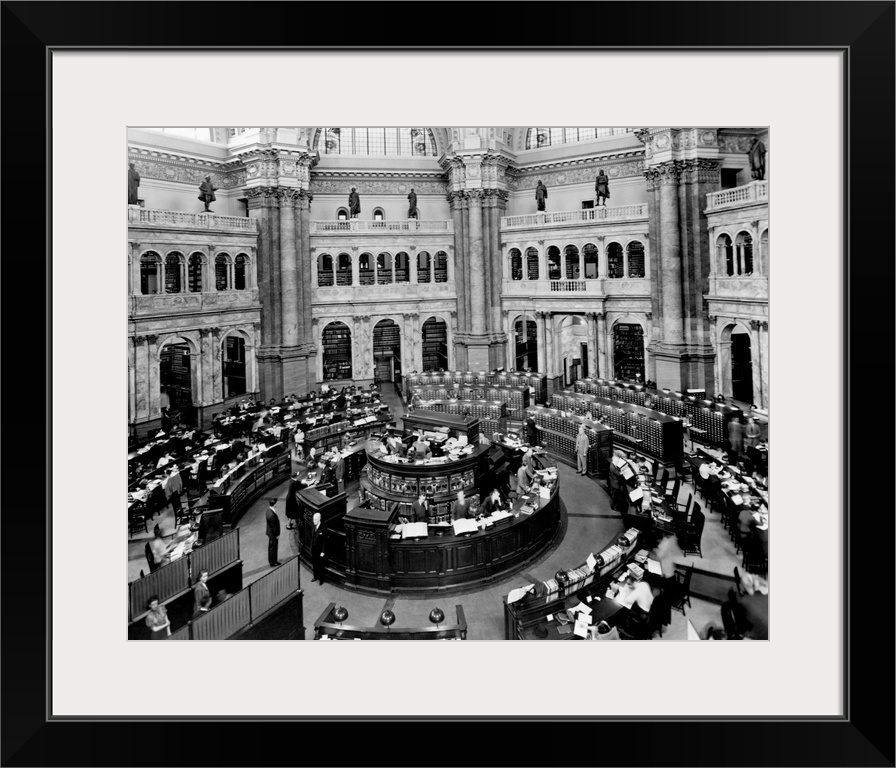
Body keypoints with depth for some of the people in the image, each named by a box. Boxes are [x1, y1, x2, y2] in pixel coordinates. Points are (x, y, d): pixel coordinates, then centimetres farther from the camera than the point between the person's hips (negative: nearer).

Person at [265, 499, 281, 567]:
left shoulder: (269, 510, -4)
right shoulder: (271, 515, -34)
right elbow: (274, 527, -26)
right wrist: (277, 535, -15)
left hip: (270, 532, 9)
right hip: (273, 534, -9)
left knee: (271, 547, 23)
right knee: (273, 548, 8)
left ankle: (271, 560, 39)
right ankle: (272, 562, 24)